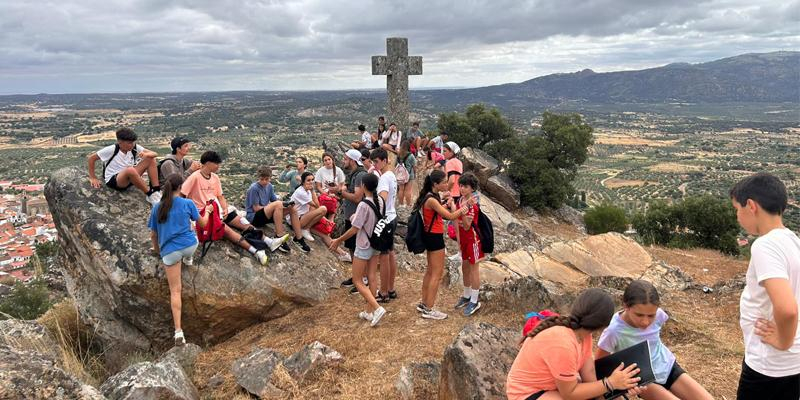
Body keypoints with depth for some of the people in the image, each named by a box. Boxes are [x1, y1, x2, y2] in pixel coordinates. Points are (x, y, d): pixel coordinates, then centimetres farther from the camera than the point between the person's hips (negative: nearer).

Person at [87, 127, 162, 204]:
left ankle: (156, 191, -19)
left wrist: (146, 154, -27)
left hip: (130, 177, 6)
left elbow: (154, 154, -4)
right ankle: (150, 195, -29)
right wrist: (93, 178, -1)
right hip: (113, 181, -6)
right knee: (130, 170, -40)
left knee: (150, 159, -11)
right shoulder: (112, 150, -13)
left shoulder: (135, 148, -2)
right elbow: (91, 158, -4)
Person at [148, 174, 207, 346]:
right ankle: (188, 259, 49)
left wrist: (157, 249, 32)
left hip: (169, 251, 1)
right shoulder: (187, 203, 2)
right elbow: (203, 223, 14)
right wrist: (207, 211, 34)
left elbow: (153, 235, 13)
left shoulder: (157, 207, 8)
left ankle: (178, 332, -2)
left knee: (175, 291, 4)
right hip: (190, 245, -1)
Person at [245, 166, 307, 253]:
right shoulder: (254, 188, -15)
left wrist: (284, 204, -16)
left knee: (291, 207, -7)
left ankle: (299, 238, -6)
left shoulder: (269, 186, 8)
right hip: (254, 217, -8)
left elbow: (275, 200, 7)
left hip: (266, 214, 8)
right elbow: (256, 208, -16)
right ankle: (279, 239, -33)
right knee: (278, 204, -32)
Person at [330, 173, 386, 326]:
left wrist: (338, 240, -10)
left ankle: (377, 308, -6)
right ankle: (369, 312, 22)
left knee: (357, 281, 5)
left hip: (363, 247, -7)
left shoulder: (363, 205, -25)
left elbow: (354, 229, -21)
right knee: (371, 279, 14)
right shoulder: (380, 201, -3)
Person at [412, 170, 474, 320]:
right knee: (437, 274, -2)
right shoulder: (432, 200, -23)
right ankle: (429, 310, 4)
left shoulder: (431, 196, 8)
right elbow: (450, 216, -23)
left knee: (430, 271, 19)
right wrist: (466, 205, -18)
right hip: (435, 238, -10)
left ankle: (424, 304, 29)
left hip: (430, 236, 10)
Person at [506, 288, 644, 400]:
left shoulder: (581, 331, -7)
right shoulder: (563, 344, -34)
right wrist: (610, 383, -22)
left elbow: (589, 375, -10)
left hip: (559, 384, 9)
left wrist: (618, 383, -24)